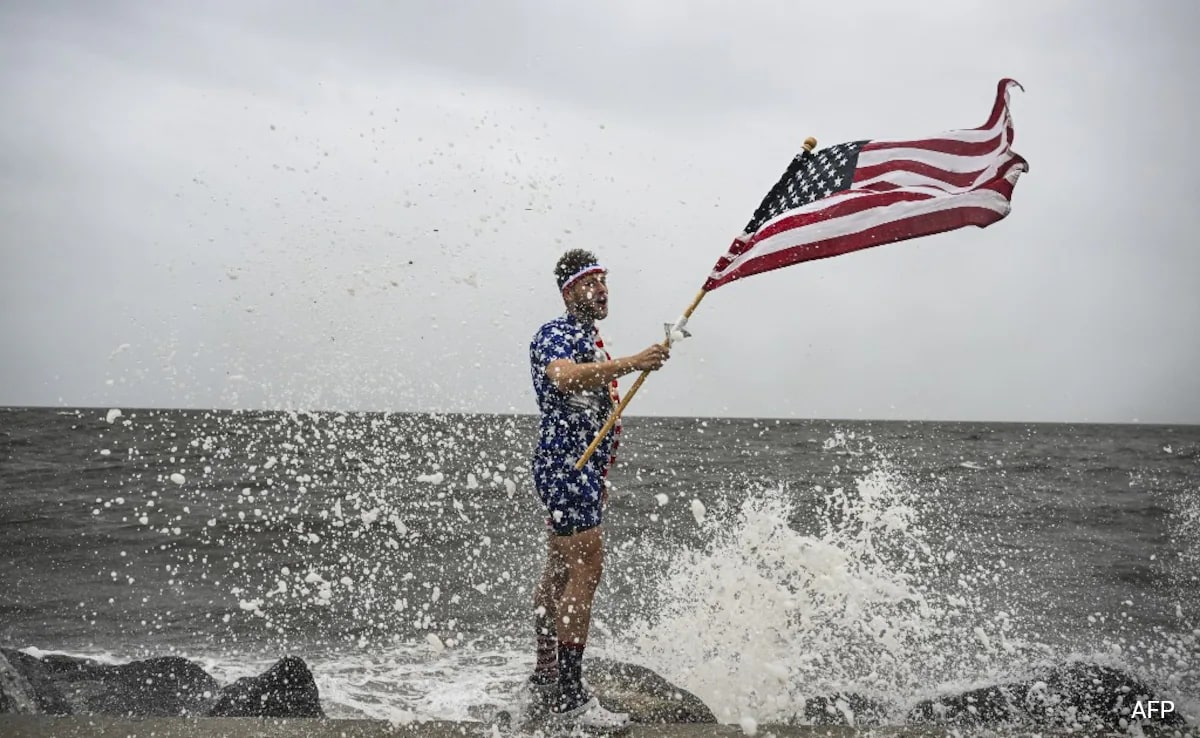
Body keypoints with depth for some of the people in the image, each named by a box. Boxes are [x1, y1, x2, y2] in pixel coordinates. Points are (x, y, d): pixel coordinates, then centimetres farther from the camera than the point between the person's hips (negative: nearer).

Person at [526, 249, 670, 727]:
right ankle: (569, 693, -18)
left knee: (559, 572, 13)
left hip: (583, 468, 10)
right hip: (564, 464, -10)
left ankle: (545, 679, 20)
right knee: (586, 567, -17)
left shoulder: (592, 340, 21)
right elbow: (565, 378, -34)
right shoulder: (554, 335, -10)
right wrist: (629, 364, -44)